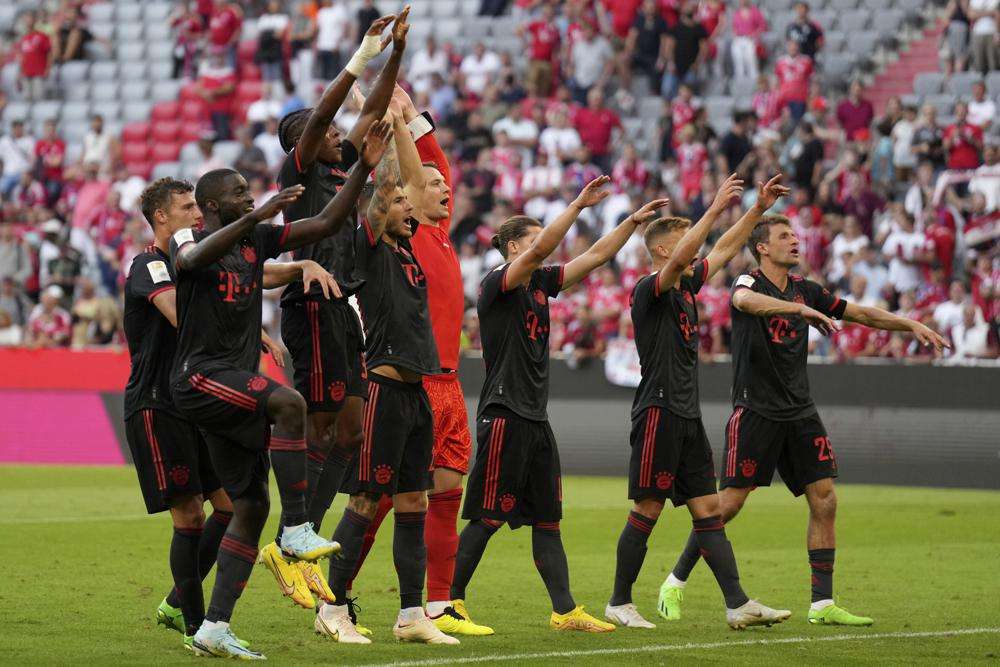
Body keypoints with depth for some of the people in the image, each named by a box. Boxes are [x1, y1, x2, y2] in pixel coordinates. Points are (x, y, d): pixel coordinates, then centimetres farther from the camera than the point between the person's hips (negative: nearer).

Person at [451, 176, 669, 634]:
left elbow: (595, 256, 17)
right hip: (503, 416, -8)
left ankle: (565, 612, 7)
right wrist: (579, 205, -28)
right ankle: (450, 604, 1)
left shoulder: (541, 283, 13)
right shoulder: (496, 285, -9)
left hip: (535, 420, 8)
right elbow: (539, 250, -25)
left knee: (546, 520, 7)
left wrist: (633, 222, 10)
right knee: (487, 518, -6)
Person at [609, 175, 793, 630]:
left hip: (687, 417, 9)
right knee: (647, 511, -4)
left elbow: (725, 251, 24)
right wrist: (715, 210, -31)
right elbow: (678, 259, -29)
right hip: (659, 413, -9)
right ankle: (619, 603, 6)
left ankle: (737, 604, 0)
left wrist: (758, 210, 18)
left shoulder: (686, 288, 15)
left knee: (708, 510, 4)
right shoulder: (649, 290, -10)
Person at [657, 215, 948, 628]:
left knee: (824, 501, -4)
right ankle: (676, 581, 10)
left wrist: (913, 326, 11)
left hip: (800, 413, 6)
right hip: (755, 411, -6)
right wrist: (802, 309, -46)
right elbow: (746, 300, -33)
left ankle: (822, 604, -1)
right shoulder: (749, 284, -7)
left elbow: (861, 313, 19)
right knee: (728, 503, -6)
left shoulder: (804, 290, 12)